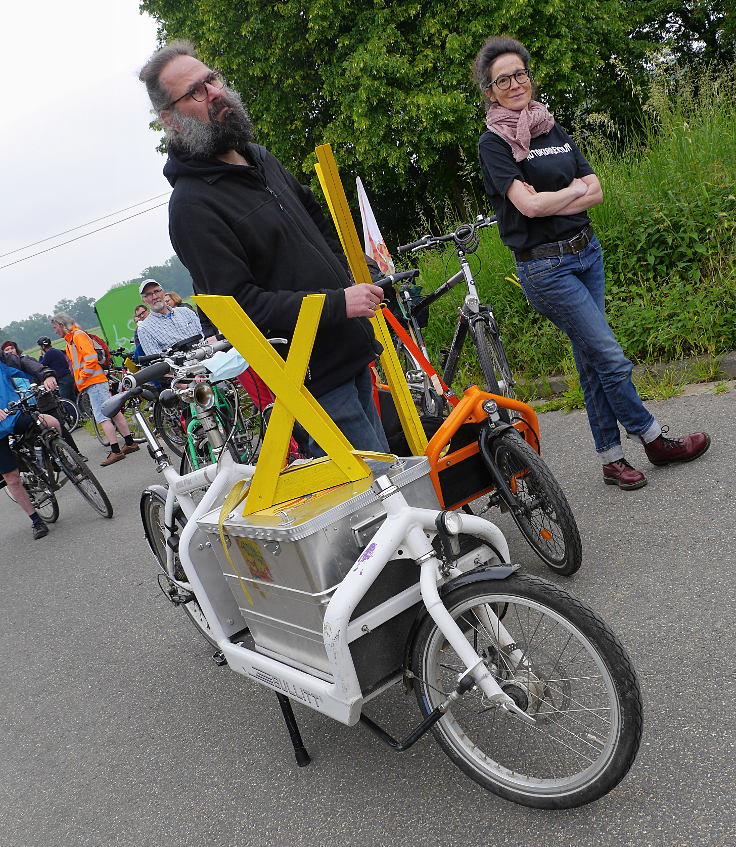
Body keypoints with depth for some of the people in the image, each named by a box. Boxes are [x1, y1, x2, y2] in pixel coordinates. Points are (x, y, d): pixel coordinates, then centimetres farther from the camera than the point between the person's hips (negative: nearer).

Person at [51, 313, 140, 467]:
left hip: (93, 382, -10)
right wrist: (79, 381, 20)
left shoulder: (78, 335, -10)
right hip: (93, 383, 10)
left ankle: (115, 451, -11)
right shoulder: (70, 340, 22)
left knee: (102, 417, -11)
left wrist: (82, 377, -14)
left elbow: (91, 358, -21)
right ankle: (130, 443, 14)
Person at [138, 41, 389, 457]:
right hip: (316, 377, -9)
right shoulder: (192, 206, -17)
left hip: (353, 351, 9)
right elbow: (242, 306, -23)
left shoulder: (261, 158, 11)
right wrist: (338, 304, -22)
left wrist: (347, 279, 14)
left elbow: (317, 216, 27)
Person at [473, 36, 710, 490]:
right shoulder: (494, 142, -6)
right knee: (612, 359, -4)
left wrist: (551, 202, -10)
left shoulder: (554, 129, 12)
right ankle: (656, 441, 14)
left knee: (593, 360, 8)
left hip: (587, 251, 6)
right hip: (545, 266, -6)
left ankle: (612, 458, 17)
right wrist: (576, 189, -4)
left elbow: (596, 191, 5)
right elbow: (528, 205, -18)